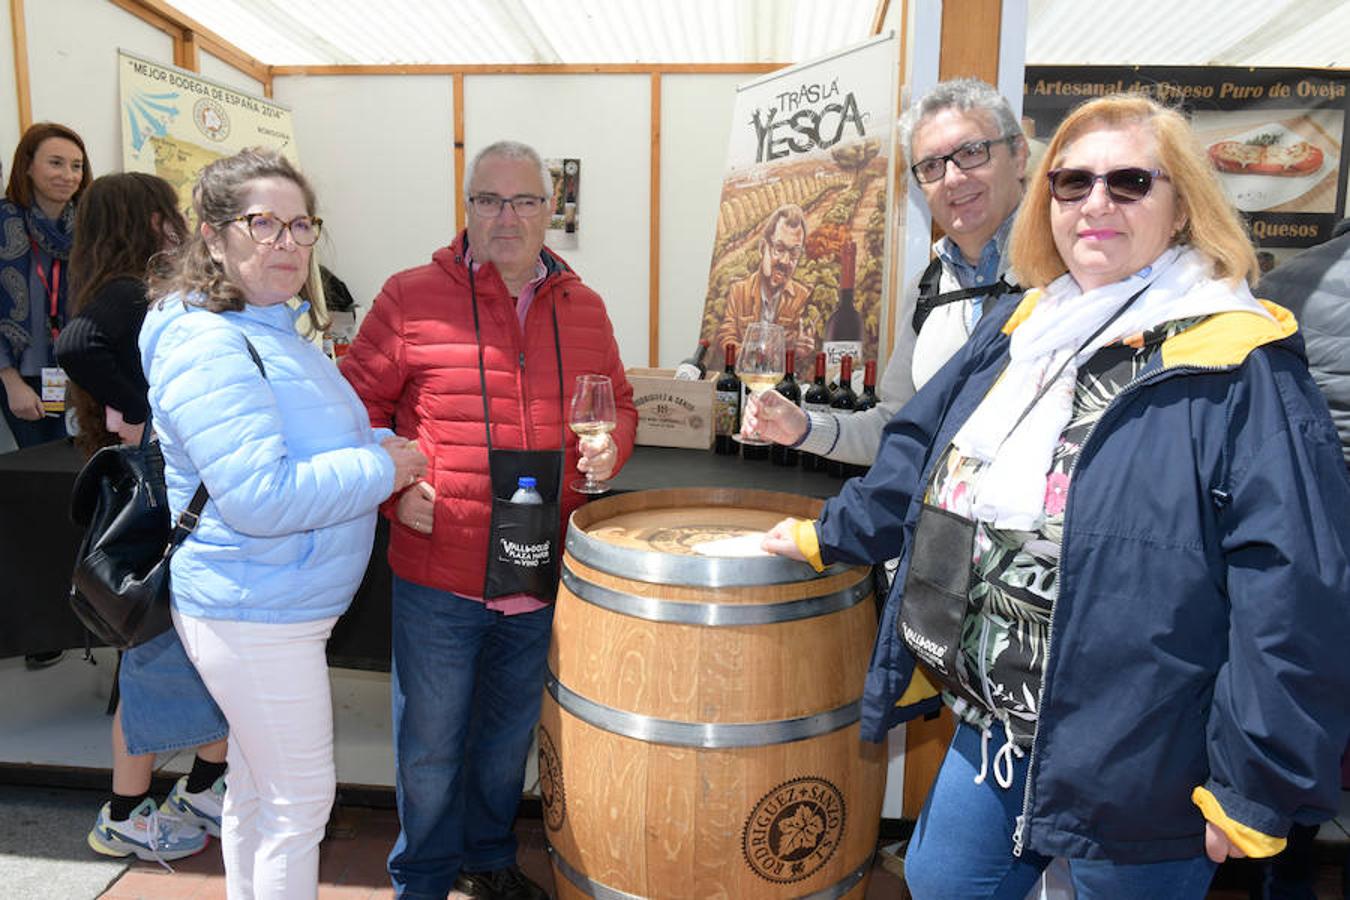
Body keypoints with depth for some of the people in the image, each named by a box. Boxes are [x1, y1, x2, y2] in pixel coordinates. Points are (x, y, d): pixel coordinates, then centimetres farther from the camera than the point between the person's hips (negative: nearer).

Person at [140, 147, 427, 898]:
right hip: (257, 617, -10)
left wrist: (384, 447, 0)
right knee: (302, 802, 4)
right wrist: (380, 468, -19)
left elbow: (317, 434, 20)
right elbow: (262, 498, -30)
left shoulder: (276, 329, 9)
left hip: (261, 605, 10)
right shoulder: (208, 348, -22)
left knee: (255, 787, 24)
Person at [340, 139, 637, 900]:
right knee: (432, 744, 13)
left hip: (544, 574, 4)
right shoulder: (411, 297, -5)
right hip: (440, 574, -3)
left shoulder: (584, 307, 6)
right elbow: (357, 407, 0)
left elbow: (619, 403, 16)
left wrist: (610, 445, -5)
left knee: (510, 733, 22)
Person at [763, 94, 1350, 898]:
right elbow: (923, 454, 15)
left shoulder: (1242, 367, -17)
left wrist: (1257, 787, -17)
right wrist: (828, 536, 20)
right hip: (993, 726, 7)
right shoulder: (1022, 329, 5)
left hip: (1143, 764, -6)